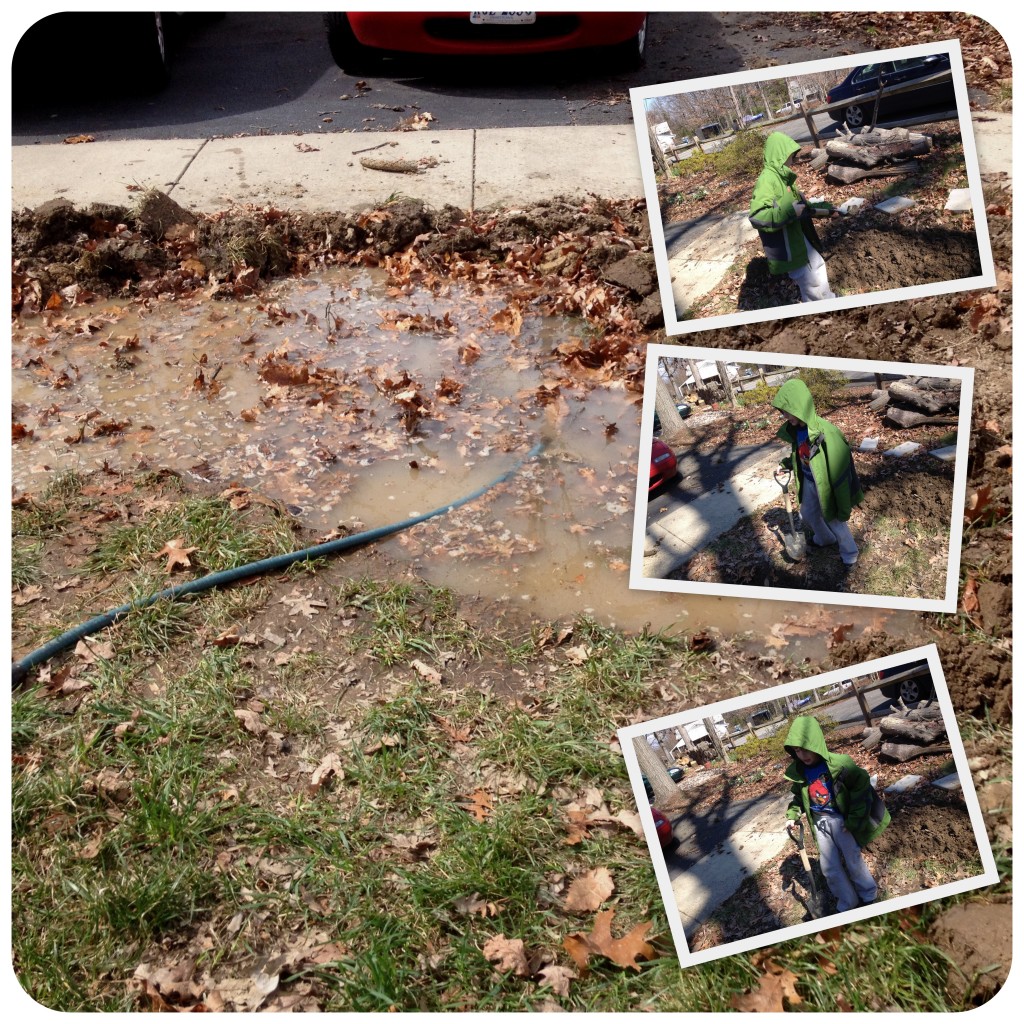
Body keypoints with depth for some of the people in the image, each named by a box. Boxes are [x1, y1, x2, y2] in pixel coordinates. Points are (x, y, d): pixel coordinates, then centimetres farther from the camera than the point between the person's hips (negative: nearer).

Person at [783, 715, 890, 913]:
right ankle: (847, 904, 26)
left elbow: (861, 787, -15)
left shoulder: (839, 764, -21)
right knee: (829, 867, 8)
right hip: (819, 822, 5)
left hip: (841, 820, -5)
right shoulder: (798, 772, -4)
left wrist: (854, 819, -15)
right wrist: (792, 815, 0)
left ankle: (869, 896, 32)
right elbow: (799, 796, 15)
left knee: (853, 861, 8)